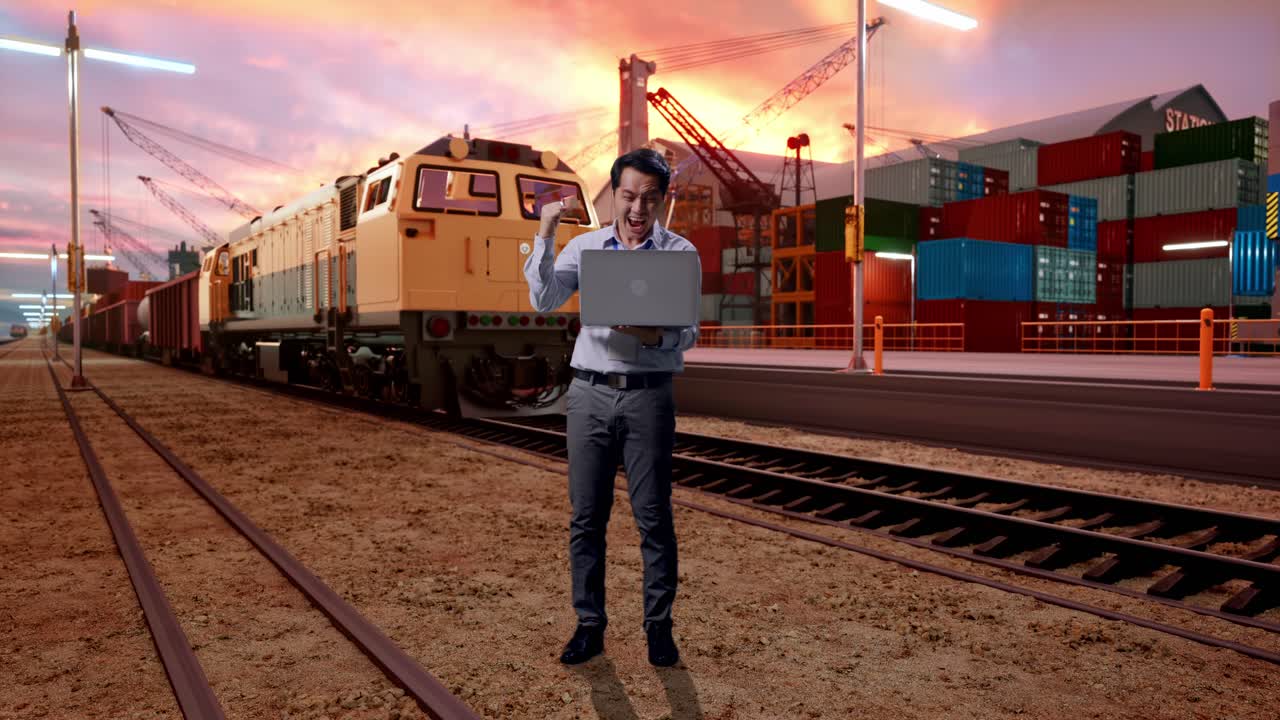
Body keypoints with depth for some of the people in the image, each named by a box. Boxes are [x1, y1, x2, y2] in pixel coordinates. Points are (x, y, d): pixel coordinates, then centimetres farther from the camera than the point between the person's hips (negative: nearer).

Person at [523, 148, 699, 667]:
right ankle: (589, 624, 19)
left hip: (649, 394, -2)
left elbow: (688, 334, -3)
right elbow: (544, 301, -5)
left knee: (653, 516, 3)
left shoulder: (680, 253, 2)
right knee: (586, 516, 6)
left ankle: (659, 626, 17)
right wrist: (545, 235, -11)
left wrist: (657, 336, -24)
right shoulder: (583, 246, 8)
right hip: (590, 392, 2)